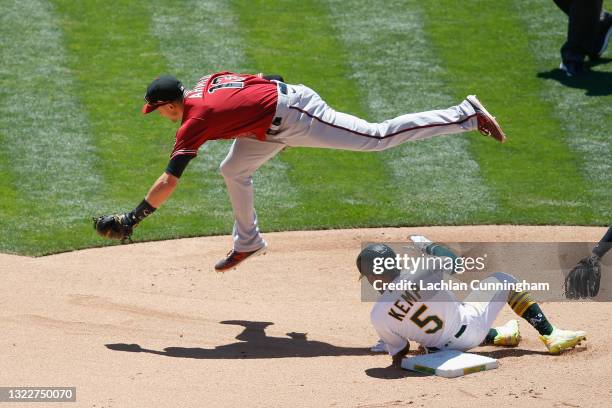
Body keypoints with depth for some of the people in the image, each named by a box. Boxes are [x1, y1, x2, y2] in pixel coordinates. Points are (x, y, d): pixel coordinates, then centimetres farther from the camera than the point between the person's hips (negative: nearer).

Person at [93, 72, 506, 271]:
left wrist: (132, 219, -12)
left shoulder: (194, 121, -17)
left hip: (292, 117, -9)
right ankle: (248, 242, 37)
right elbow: (258, 77, 17)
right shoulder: (205, 82, 5)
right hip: (283, 92, 9)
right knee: (234, 169, 19)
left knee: (379, 137, -6)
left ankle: (466, 115, -6)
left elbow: (168, 181, -18)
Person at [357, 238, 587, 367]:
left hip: (444, 348, 3)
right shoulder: (419, 276, -25)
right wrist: (429, 246, 12)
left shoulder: (378, 316, -22)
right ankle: (550, 335, 14)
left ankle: (501, 336, 49)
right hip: (471, 325, -3)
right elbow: (452, 260, -5)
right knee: (504, 280, 17)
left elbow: (399, 352, -9)